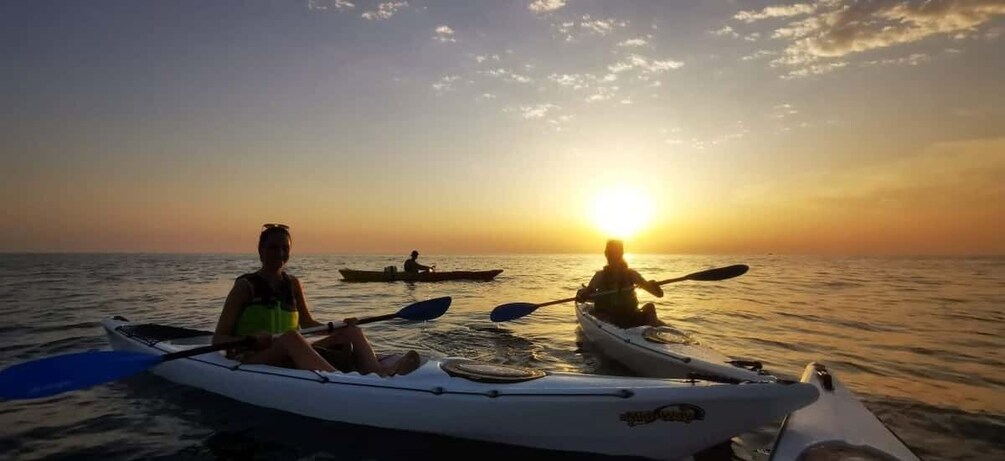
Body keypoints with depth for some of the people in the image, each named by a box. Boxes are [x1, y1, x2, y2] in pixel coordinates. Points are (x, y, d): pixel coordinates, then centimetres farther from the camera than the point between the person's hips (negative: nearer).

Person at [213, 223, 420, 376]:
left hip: (289, 357, 6)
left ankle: (376, 369, -48)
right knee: (290, 336, -37)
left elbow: (307, 322, 20)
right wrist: (252, 340, -27)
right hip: (249, 359, -5)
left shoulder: (293, 284, 14)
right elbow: (218, 338, -6)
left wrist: (340, 327, 1)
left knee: (350, 332, -14)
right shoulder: (246, 286, -2)